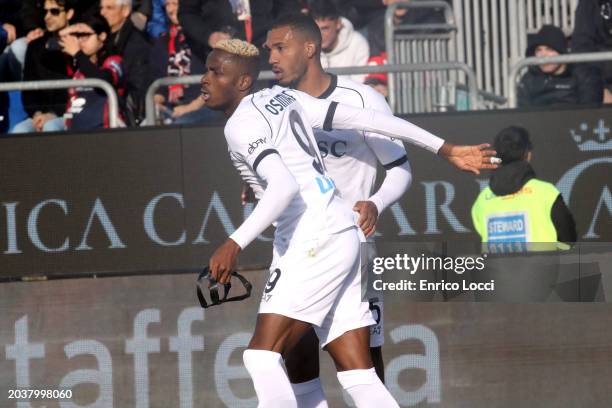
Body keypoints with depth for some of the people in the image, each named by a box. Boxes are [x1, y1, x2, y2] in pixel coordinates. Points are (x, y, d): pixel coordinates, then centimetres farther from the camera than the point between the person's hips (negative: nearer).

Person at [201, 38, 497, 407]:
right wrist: (445, 149, 17)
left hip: (313, 243, -9)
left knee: (262, 356, -12)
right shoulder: (281, 98, 17)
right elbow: (368, 119, 15)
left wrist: (235, 244, -29)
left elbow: (284, 187, -24)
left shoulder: (241, 123, -8)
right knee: (358, 374, 5)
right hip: (343, 234, 9)